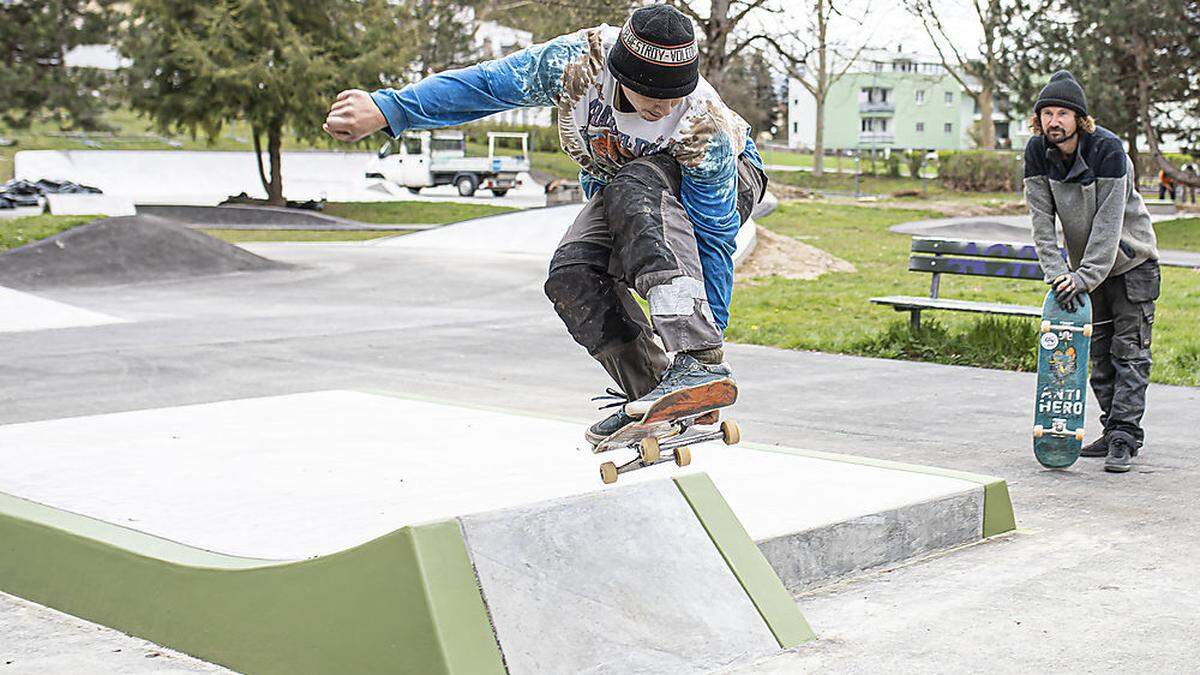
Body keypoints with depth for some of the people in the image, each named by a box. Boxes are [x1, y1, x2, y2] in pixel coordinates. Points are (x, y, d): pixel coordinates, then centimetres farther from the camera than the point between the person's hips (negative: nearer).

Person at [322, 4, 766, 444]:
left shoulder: (705, 130, -39)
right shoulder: (576, 61, -32)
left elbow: (714, 238, -33)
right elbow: (483, 85, -20)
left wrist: (707, 344, -33)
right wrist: (385, 109, -21)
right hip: (619, 183, 5)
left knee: (636, 189, -39)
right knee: (572, 272, -23)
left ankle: (700, 365, -48)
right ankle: (652, 396, -14)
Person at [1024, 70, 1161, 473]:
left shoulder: (1108, 148, -25)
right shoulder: (1037, 151, -11)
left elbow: (1109, 221, -27)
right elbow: (1042, 220, -13)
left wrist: (1085, 276, -33)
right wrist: (1057, 273, -23)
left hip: (1130, 260, -5)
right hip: (1085, 264, 5)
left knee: (1129, 351, -7)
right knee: (1100, 352, 10)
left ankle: (1124, 439, -7)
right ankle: (1113, 431, 19)